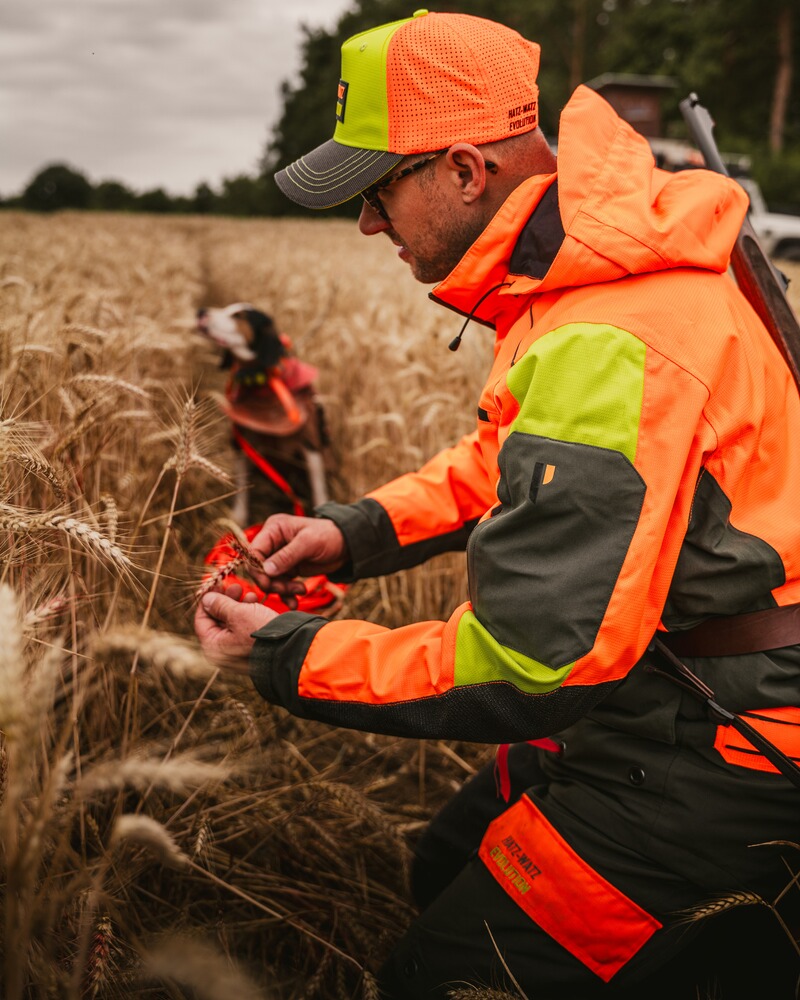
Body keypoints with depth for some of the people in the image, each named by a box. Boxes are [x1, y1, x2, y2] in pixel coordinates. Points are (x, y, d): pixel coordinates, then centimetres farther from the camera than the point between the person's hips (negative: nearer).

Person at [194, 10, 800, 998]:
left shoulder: (606, 352, -31)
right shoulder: (613, 257, 1)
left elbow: (530, 667, -29)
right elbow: (512, 455, 14)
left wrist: (285, 656, -17)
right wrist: (359, 530, 1)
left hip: (716, 754, -9)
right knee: (450, 863, 20)